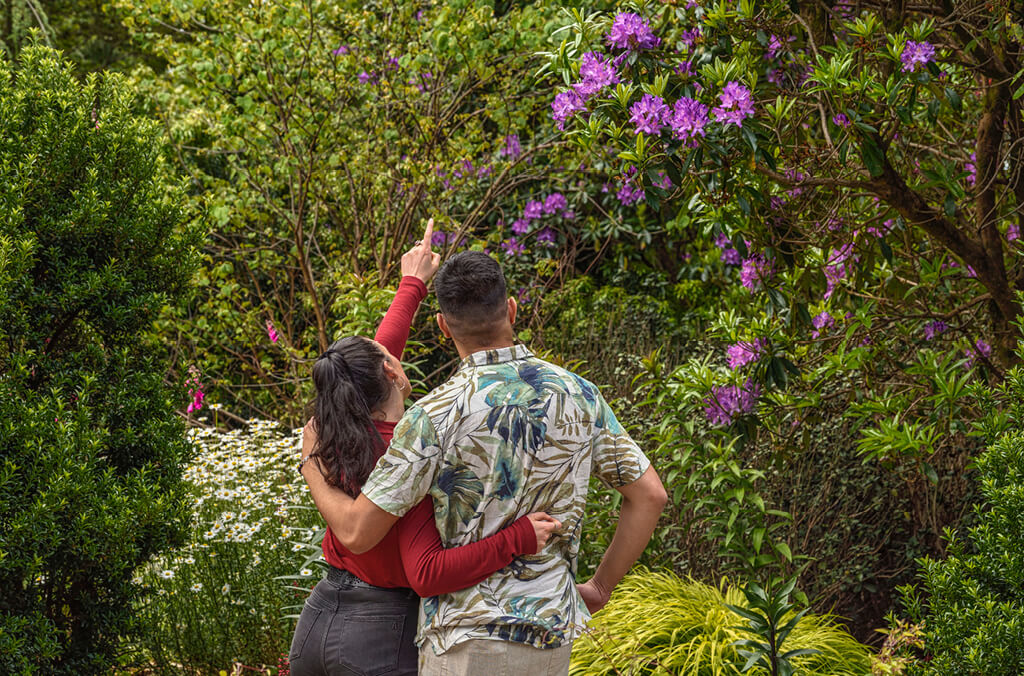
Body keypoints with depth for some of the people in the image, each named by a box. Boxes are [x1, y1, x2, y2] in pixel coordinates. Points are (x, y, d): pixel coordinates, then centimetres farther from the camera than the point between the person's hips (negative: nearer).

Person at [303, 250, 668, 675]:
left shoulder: (435, 417, -14)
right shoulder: (577, 394, 1)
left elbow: (357, 533, -13)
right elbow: (649, 495, 5)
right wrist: (600, 588, 14)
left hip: (468, 635, -5)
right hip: (554, 636, 5)